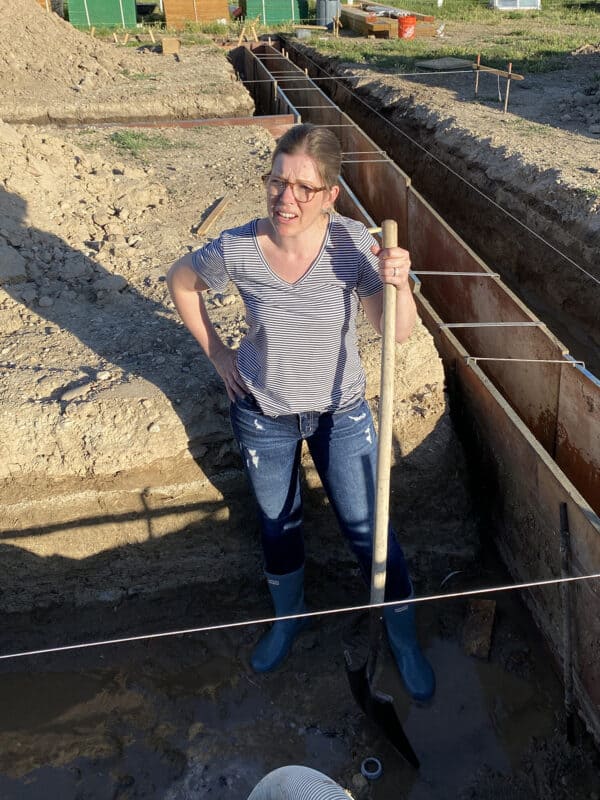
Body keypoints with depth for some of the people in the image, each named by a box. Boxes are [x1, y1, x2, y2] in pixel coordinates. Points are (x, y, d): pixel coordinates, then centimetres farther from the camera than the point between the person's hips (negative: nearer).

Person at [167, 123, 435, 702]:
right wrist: (215, 352, -2)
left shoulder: (353, 243, -21)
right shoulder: (236, 250, -20)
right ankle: (288, 616, 49)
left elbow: (397, 332, -17)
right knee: (277, 524, 19)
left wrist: (399, 283, -37)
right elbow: (180, 281, 1)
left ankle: (403, 635, 35)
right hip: (263, 414, 1)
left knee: (366, 527, 7)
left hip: (341, 412, -1)